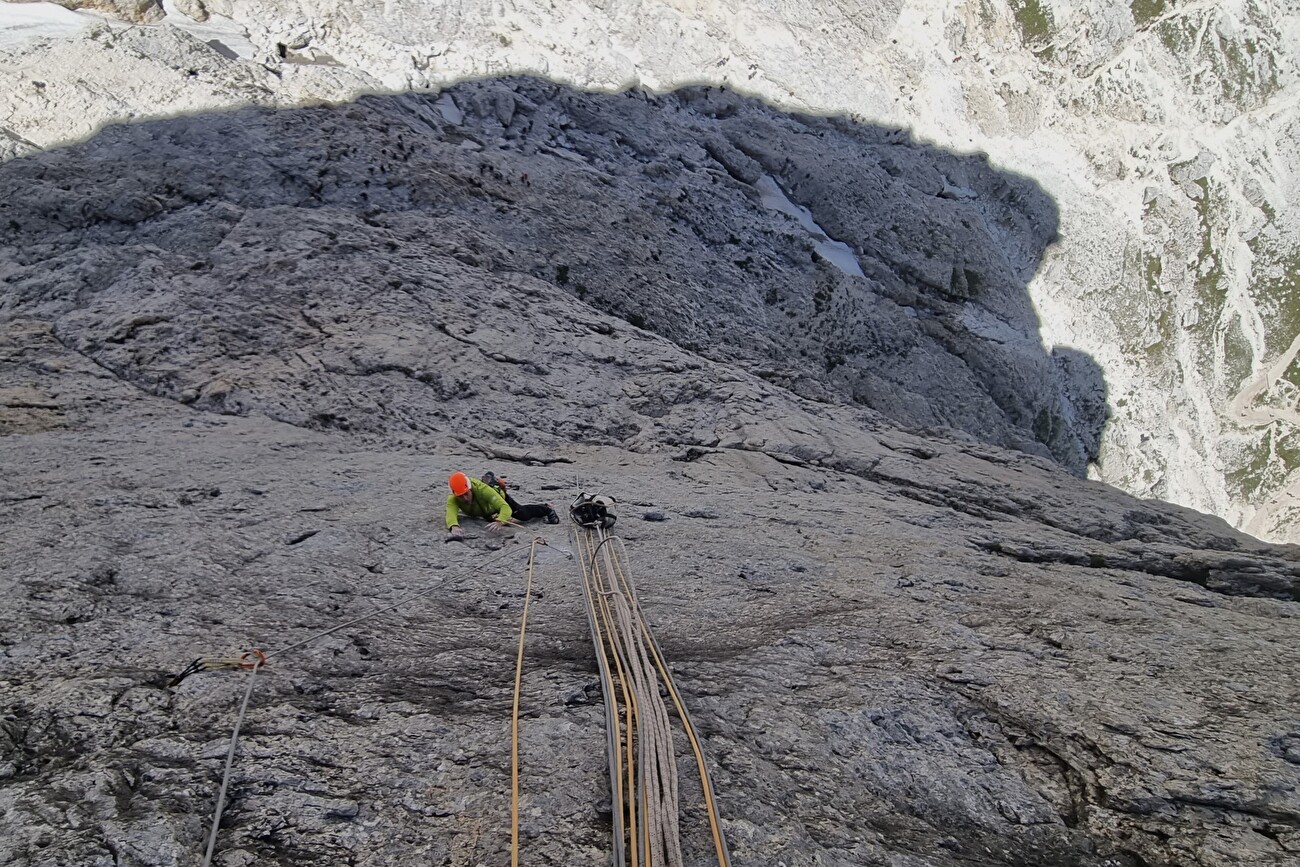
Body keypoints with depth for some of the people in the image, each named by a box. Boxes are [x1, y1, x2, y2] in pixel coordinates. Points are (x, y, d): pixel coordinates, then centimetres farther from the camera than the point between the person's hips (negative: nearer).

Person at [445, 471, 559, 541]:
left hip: (500, 498, -4)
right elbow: (450, 514, -59)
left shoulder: (483, 489, -48)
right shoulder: (452, 499, -40)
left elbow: (506, 508, -55)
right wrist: (454, 527, -82)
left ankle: (547, 509, 15)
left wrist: (499, 522, -76)